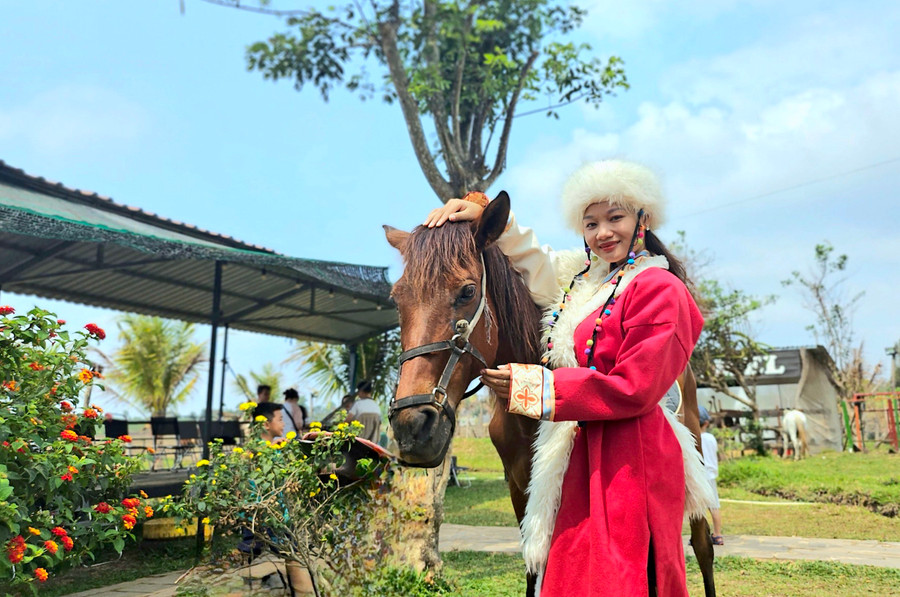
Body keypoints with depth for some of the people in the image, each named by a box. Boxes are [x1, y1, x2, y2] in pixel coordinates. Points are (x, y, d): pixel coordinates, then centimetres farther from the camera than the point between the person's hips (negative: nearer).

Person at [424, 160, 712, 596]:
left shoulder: (658, 288, -9)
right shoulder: (586, 278, 13)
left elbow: (632, 389, -17)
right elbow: (529, 260, 28)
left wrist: (531, 386, -17)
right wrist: (486, 214, 10)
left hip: (628, 460, -7)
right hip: (581, 457, 8)